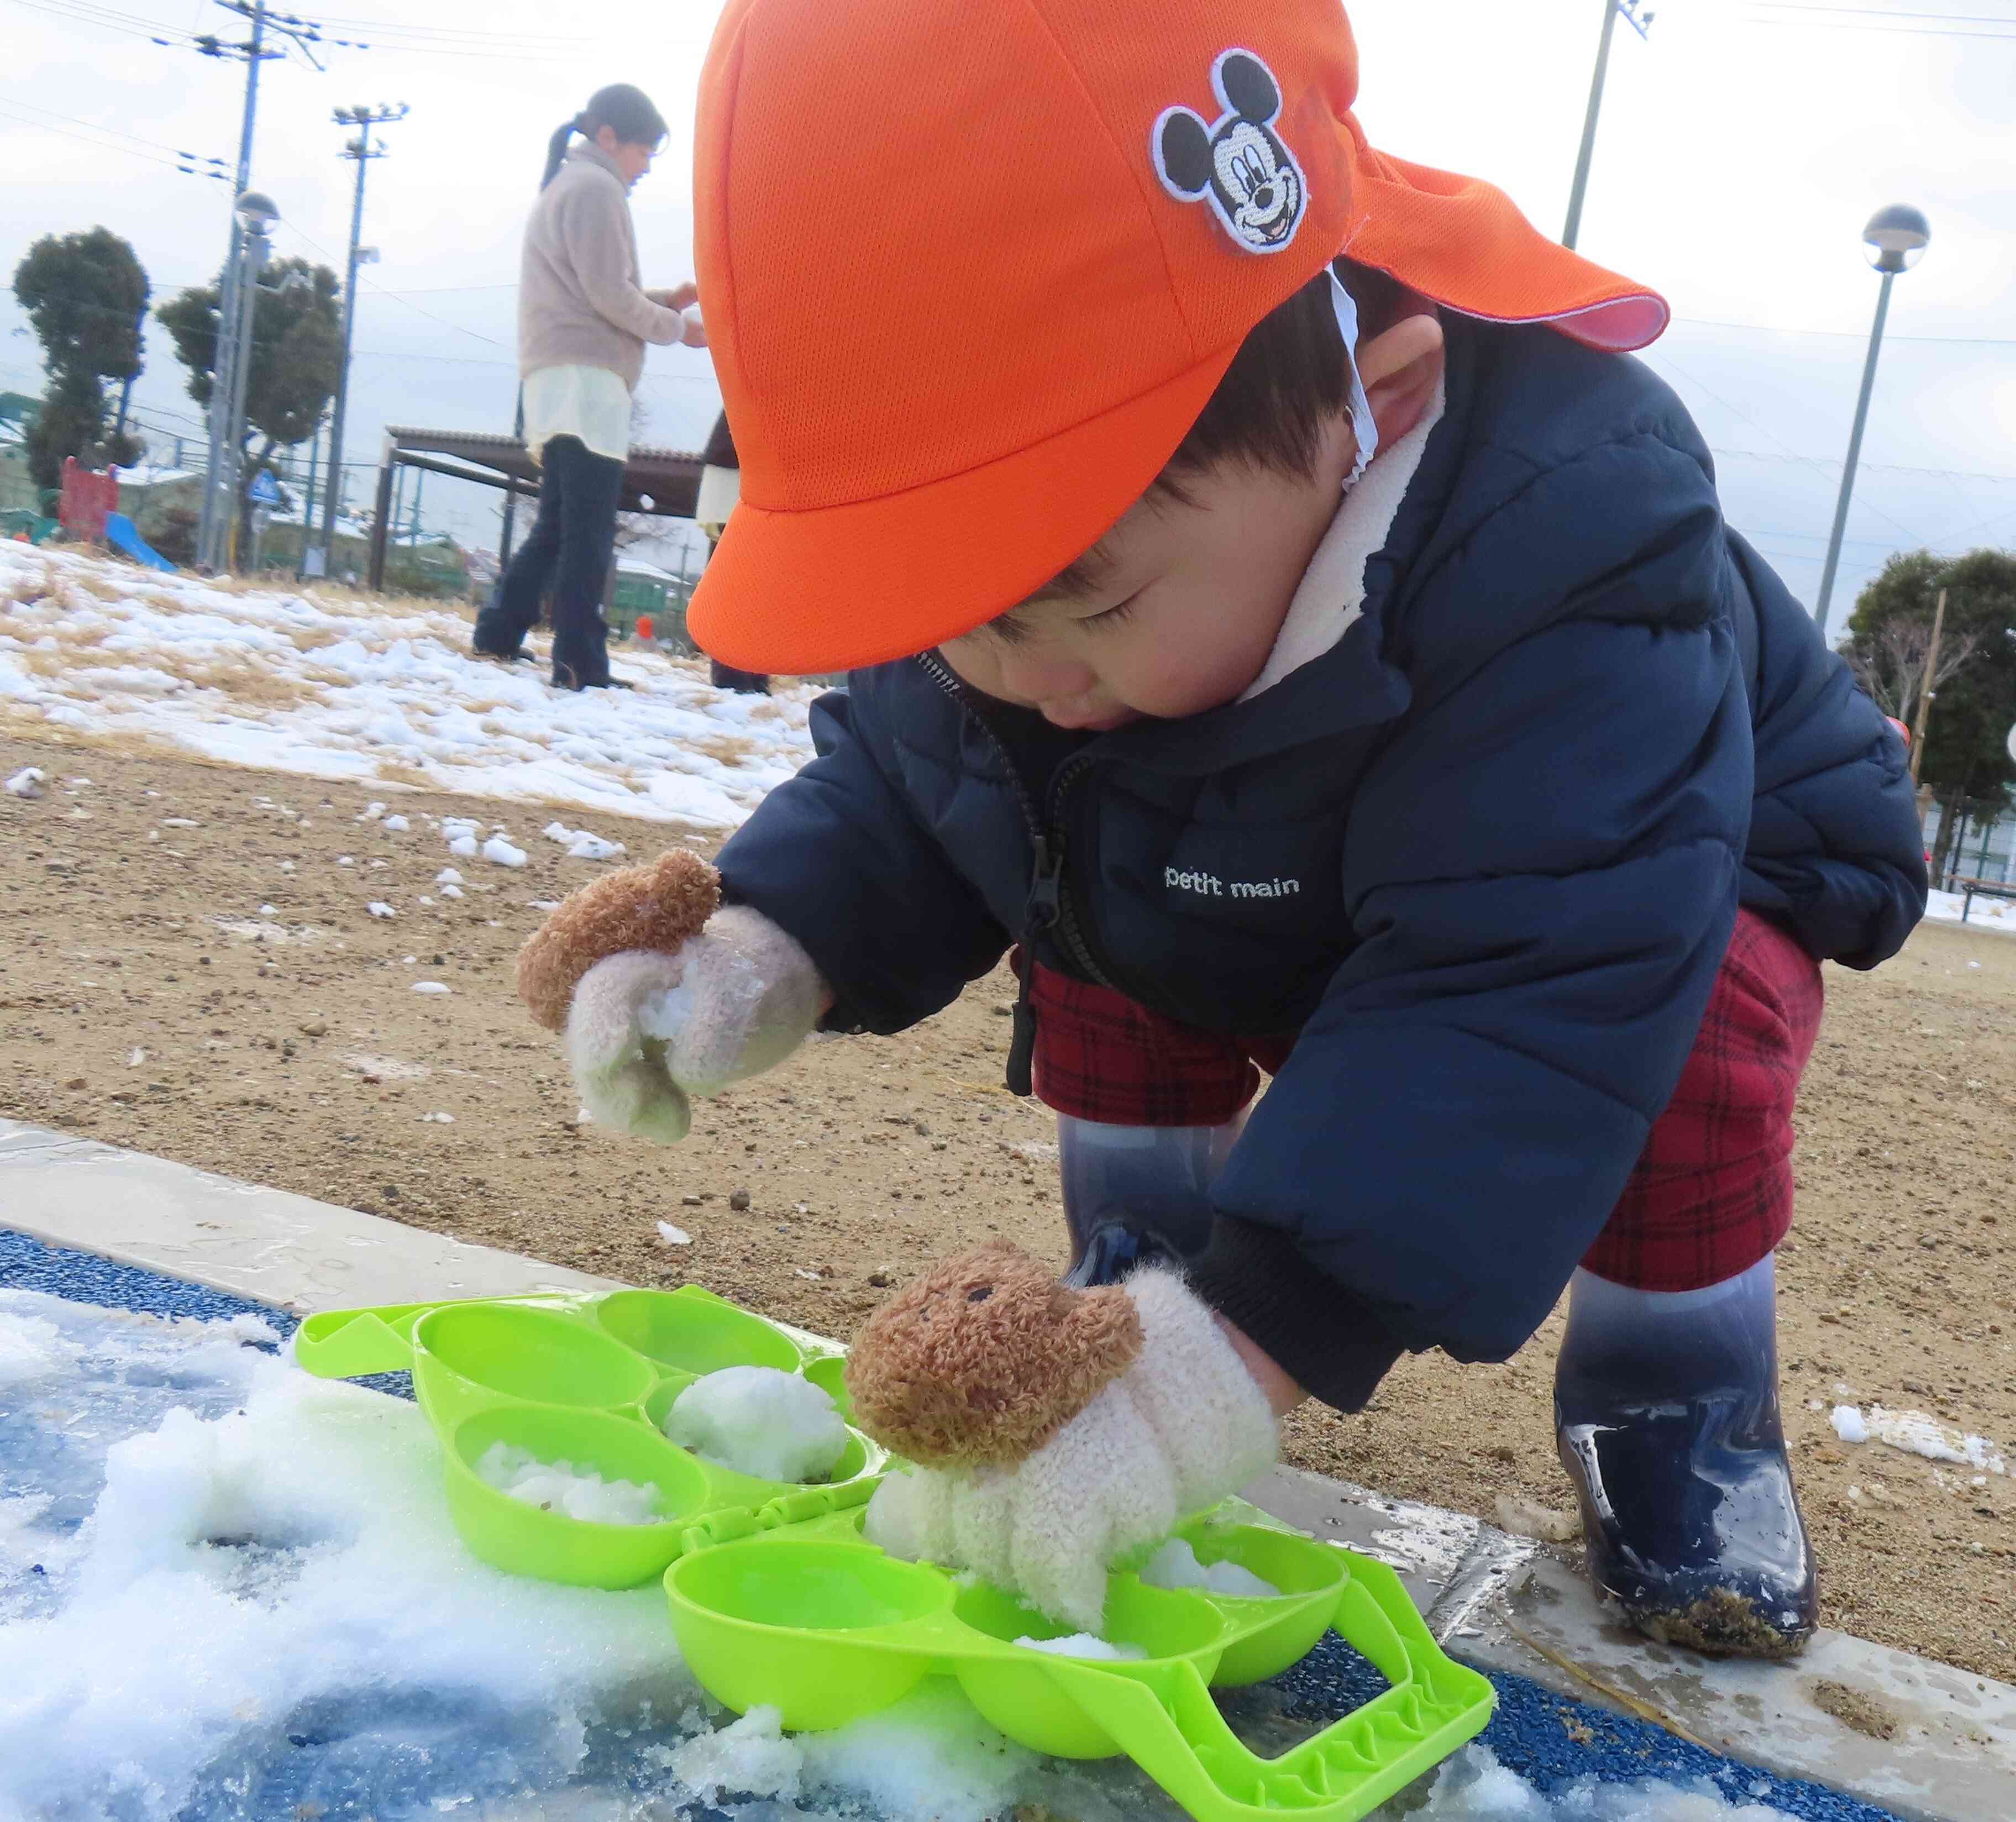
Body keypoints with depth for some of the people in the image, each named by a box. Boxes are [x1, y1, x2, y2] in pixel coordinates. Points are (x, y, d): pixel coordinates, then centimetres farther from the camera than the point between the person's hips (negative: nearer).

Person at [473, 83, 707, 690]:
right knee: (588, 531, -14)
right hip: (584, 375, -10)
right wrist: (677, 328, -1)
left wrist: (666, 299, 15)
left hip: (561, 379, 10)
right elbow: (608, 295, -13)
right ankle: (580, 663, -17)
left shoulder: (565, 185, 26)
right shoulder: (595, 187, -6)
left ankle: (499, 634, 17)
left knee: (558, 525, 15)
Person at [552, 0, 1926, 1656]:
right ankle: (1144, 1261, 8)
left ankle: (1676, 1408, -3)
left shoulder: (1559, 542, -46)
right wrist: (762, 959, -33)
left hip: (1603, 871, -4)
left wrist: (1246, 1351, -57)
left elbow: (1520, 991, -50)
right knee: (1092, 922, -14)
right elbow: (896, 783, -12)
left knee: (1693, 1040, -31)